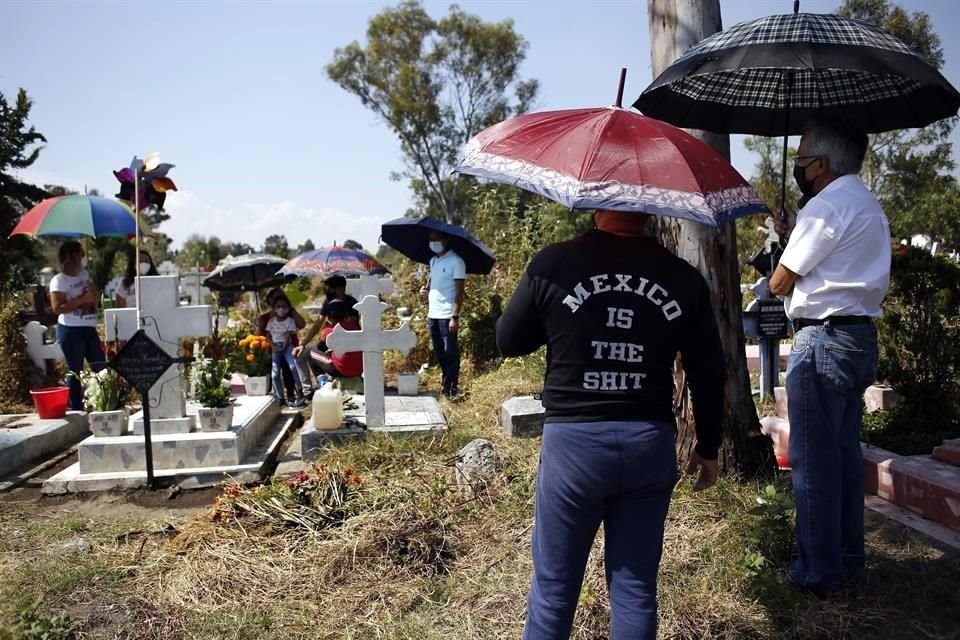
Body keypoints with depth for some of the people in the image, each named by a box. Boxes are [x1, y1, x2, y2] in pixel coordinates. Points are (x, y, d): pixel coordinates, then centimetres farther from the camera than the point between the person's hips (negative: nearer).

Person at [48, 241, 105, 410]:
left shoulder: (85, 274, 12)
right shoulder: (59, 280, -8)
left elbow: (95, 298, 22)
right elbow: (57, 308, -17)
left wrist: (94, 295, -2)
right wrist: (83, 299, -20)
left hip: (89, 328, 7)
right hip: (71, 331, -7)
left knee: (101, 367, 6)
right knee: (75, 372, -1)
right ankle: (77, 409, 6)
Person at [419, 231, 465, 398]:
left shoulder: (455, 261, -8)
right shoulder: (433, 261, 15)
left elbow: (459, 292, -12)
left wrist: (455, 317, -19)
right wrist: (427, 291, 2)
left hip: (447, 316, -7)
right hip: (433, 315, 7)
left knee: (450, 353, -3)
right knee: (439, 353, 13)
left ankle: (452, 388, 2)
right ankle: (445, 381, 25)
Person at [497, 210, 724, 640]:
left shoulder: (551, 265, -8)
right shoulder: (684, 278, -1)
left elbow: (508, 342, 4)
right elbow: (709, 374, 5)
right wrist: (708, 446, 18)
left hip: (572, 441, -2)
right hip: (650, 442, 3)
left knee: (554, 586, 13)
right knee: (636, 587, 15)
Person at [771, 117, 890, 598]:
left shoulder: (826, 205, -13)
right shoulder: (866, 204, 18)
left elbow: (780, 284, -11)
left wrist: (777, 273, 10)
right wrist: (795, 236, 15)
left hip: (824, 339, -10)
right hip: (860, 337, 10)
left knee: (814, 461, -2)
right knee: (845, 454, 17)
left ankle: (818, 571, 8)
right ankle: (848, 558, 28)